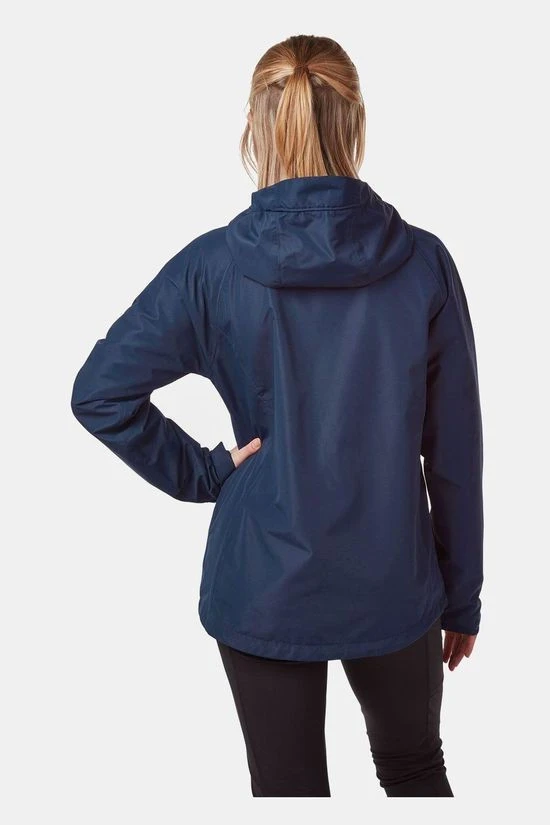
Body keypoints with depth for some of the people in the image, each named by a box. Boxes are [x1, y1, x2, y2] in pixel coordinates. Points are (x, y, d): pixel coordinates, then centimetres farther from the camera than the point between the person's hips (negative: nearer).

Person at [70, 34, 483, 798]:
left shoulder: (212, 266, -11)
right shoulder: (423, 262, -9)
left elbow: (99, 393, -14)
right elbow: (455, 452, -4)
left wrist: (201, 471, -6)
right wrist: (462, 595, 6)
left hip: (264, 587, 0)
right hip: (393, 585, 1)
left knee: (288, 788, 16)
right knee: (416, 769, 26)